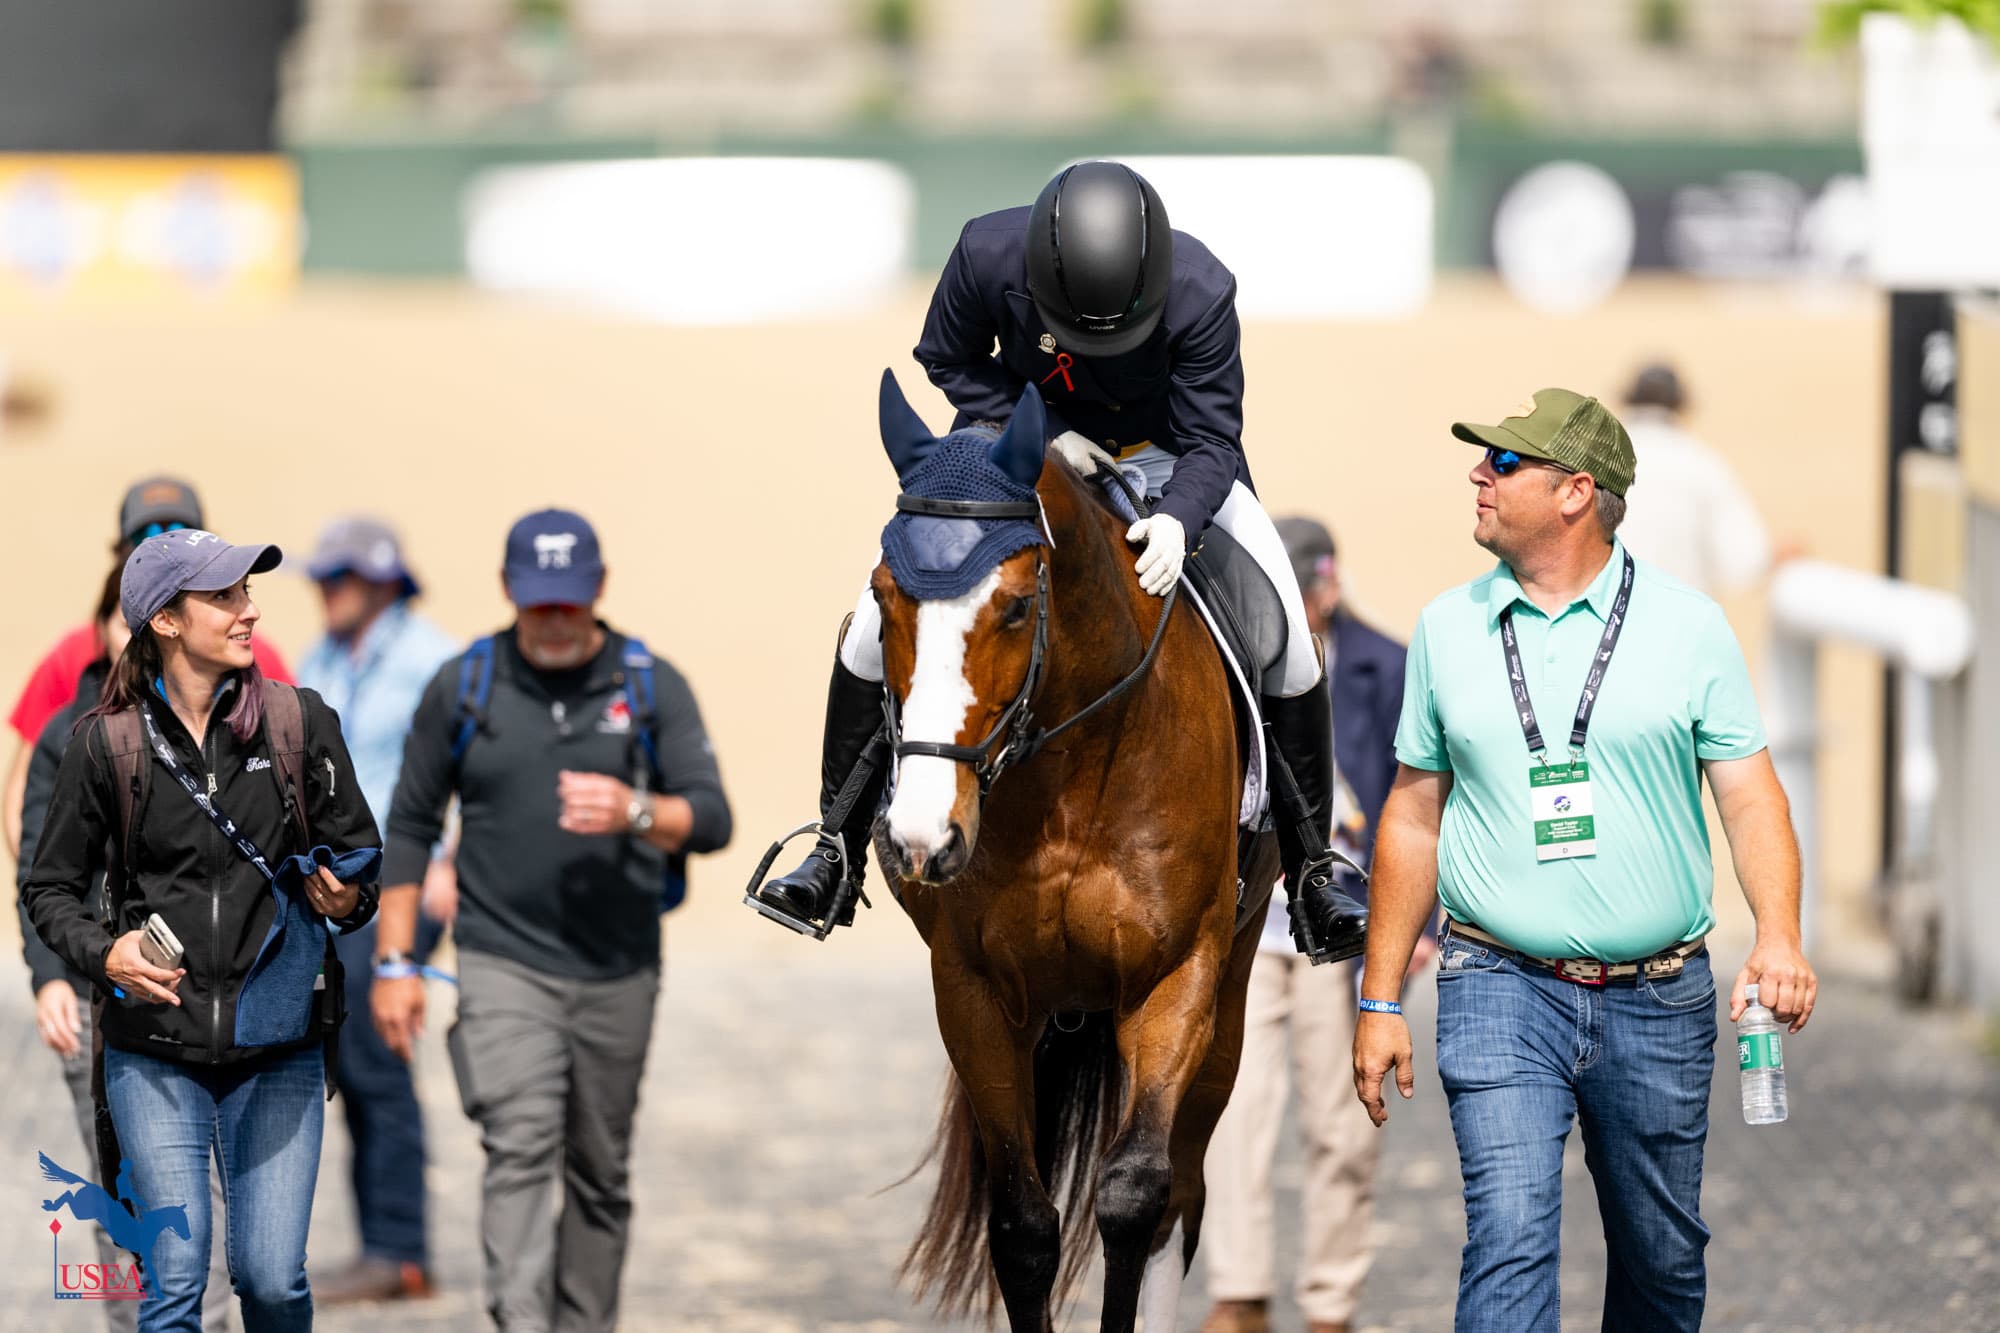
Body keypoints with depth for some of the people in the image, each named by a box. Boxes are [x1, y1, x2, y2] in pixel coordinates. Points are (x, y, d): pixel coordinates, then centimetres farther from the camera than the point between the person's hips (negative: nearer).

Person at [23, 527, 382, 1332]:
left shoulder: (298, 721, 0)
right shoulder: (108, 742, -3)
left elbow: (358, 852, 9)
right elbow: (50, 889, 6)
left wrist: (346, 900, -13)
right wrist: (102, 953, -12)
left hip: (277, 1048, 1)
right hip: (155, 1052, -1)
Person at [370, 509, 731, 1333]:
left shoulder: (653, 687, 3)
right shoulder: (463, 687, 4)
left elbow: (711, 820, -3)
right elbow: (410, 827, 9)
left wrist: (637, 812, -25)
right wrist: (394, 963, 3)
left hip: (616, 975, 2)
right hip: (501, 964, -2)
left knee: (600, 1175, 8)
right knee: (520, 1149, -18)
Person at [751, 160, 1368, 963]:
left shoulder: (1201, 293, -31)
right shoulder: (988, 255, -28)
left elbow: (1211, 441, -23)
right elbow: (950, 360, -8)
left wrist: (1179, 517, -44)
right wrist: (1040, 437, -22)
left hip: (1165, 457, -1)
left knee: (1283, 628, -14)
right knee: (882, 609, -13)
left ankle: (1311, 874, 2)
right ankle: (838, 850, 2)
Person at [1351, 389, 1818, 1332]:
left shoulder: (1688, 625, 1)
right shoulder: (1448, 628, 6)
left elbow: (1749, 795, -1)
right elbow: (1413, 817, 12)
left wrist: (1778, 936, -20)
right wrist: (1380, 999, 8)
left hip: (1659, 1003, 0)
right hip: (1501, 994, 0)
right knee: (1509, 1236, -16)